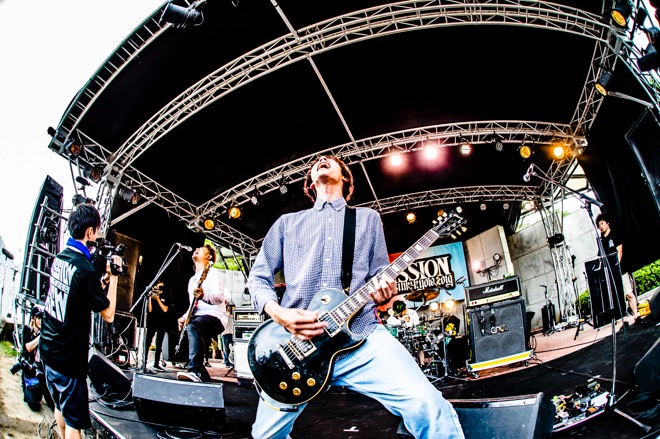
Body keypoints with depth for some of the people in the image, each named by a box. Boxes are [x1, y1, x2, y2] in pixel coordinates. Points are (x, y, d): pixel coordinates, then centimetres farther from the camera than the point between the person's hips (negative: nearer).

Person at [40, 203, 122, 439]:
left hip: (48, 348, 9)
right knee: (74, 419, 4)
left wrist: (104, 276, 10)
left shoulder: (59, 259, 1)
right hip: (68, 358, -8)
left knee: (61, 406, 25)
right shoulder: (85, 270, -24)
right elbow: (108, 315, -17)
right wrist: (113, 276, -12)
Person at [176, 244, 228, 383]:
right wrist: (185, 316, 11)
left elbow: (220, 297, -16)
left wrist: (204, 295, -36)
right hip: (198, 318, 9)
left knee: (192, 326, -38)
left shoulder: (213, 273, 0)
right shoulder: (192, 279, 27)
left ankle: (195, 371, -47)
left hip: (214, 316, -9)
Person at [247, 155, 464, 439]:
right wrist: (277, 313, -6)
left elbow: (380, 276, 18)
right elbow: (258, 277, 15)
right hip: (295, 341, 2)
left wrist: (384, 292, -7)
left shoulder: (368, 218, 19)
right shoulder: (287, 222, 18)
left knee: (428, 406, -27)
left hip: (361, 335, -1)